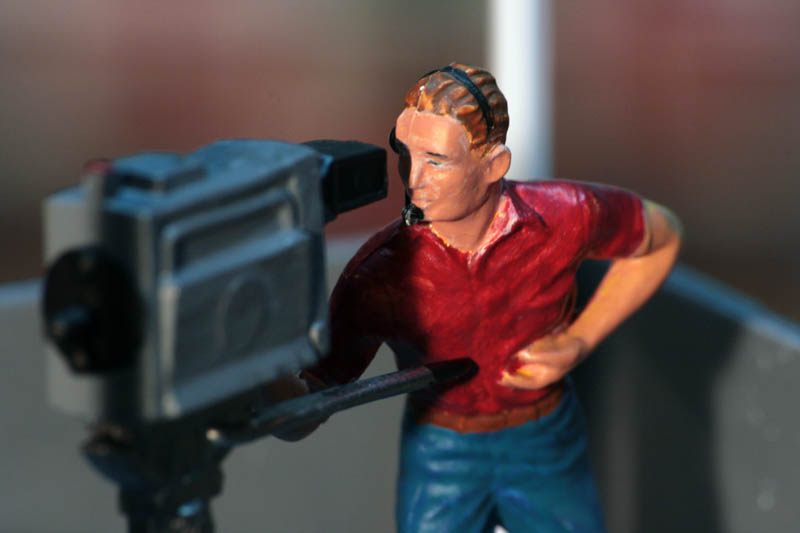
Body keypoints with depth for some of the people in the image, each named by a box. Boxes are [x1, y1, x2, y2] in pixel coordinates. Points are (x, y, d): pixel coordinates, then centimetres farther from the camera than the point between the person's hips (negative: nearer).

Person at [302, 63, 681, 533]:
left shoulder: (563, 216, -22)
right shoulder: (379, 274, -24)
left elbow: (662, 238, -1)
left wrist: (579, 343, -11)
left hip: (546, 446, 1)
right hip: (440, 454, -1)